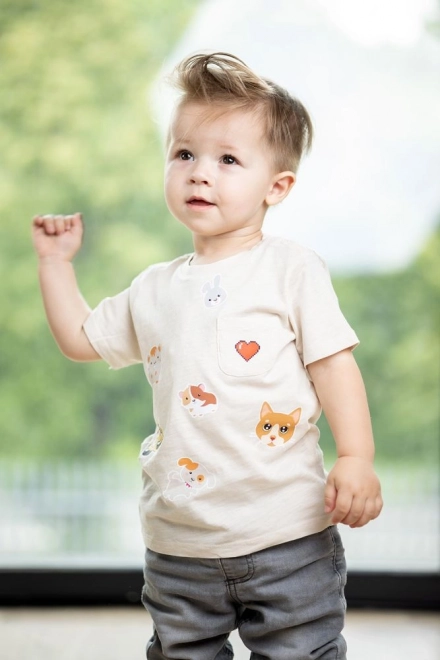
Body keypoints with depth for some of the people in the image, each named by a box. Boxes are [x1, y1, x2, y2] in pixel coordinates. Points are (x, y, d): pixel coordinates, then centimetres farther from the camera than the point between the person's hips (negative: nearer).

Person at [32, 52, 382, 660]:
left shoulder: (294, 270, -3)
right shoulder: (154, 289, 11)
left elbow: (333, 364, -7)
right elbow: (81, 339, 21)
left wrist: (357, 460, -16)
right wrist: (56, 261, 19)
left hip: (287, 538, -4)